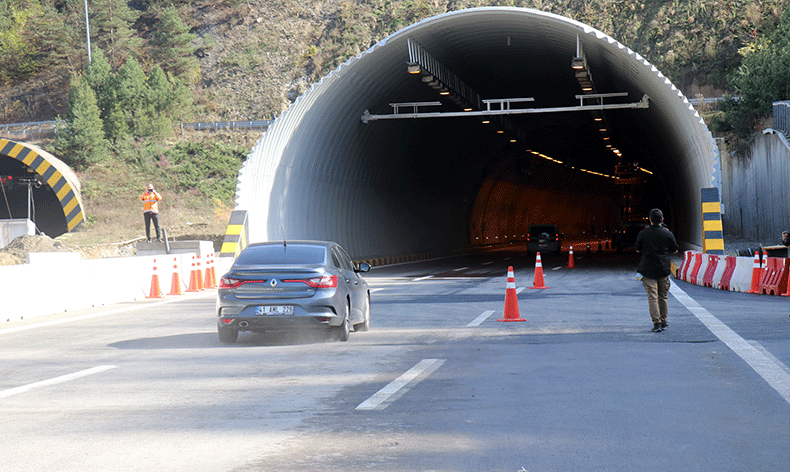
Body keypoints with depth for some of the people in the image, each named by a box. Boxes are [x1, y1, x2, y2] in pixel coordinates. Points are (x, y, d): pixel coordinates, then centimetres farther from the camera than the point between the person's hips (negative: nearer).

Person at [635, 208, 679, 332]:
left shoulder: (642, 234, -6)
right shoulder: (668, 234, -5)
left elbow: (638, 250, 7)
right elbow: (675, 251, 7)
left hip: (648, 269, -1)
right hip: (663, 269, 1)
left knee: (652, 296, -2)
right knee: (663, 296, 15)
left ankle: (656, 323, -11)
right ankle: (663, 322, 22)